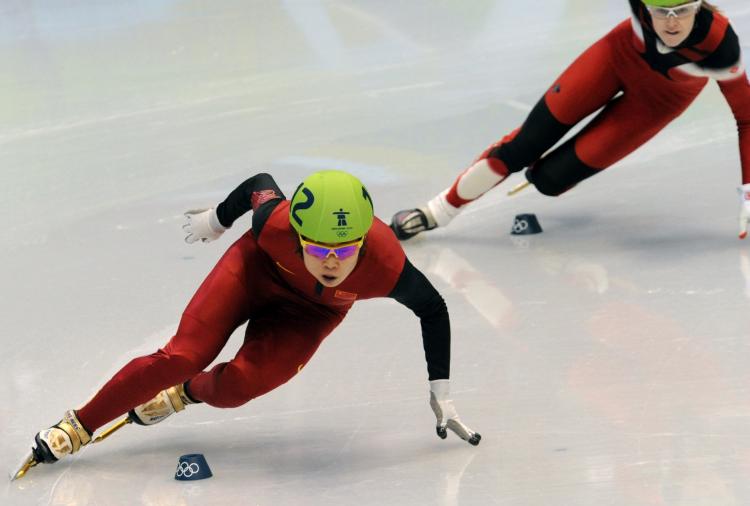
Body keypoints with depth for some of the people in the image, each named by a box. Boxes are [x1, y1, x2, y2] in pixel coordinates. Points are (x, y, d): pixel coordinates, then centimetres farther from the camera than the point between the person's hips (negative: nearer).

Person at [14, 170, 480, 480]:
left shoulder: (386, 266, -39)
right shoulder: (275, 225, -39)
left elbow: (433, 310, -19)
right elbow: (261, 185, -14)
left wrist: (441, 393, -15)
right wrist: (218, 218, 7)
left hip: (310, 312, 1)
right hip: (257, 270, -1)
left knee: (236, 387, -18)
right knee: (184, 356, -13)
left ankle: (188, 393, 18)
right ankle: (80, 426, 1)